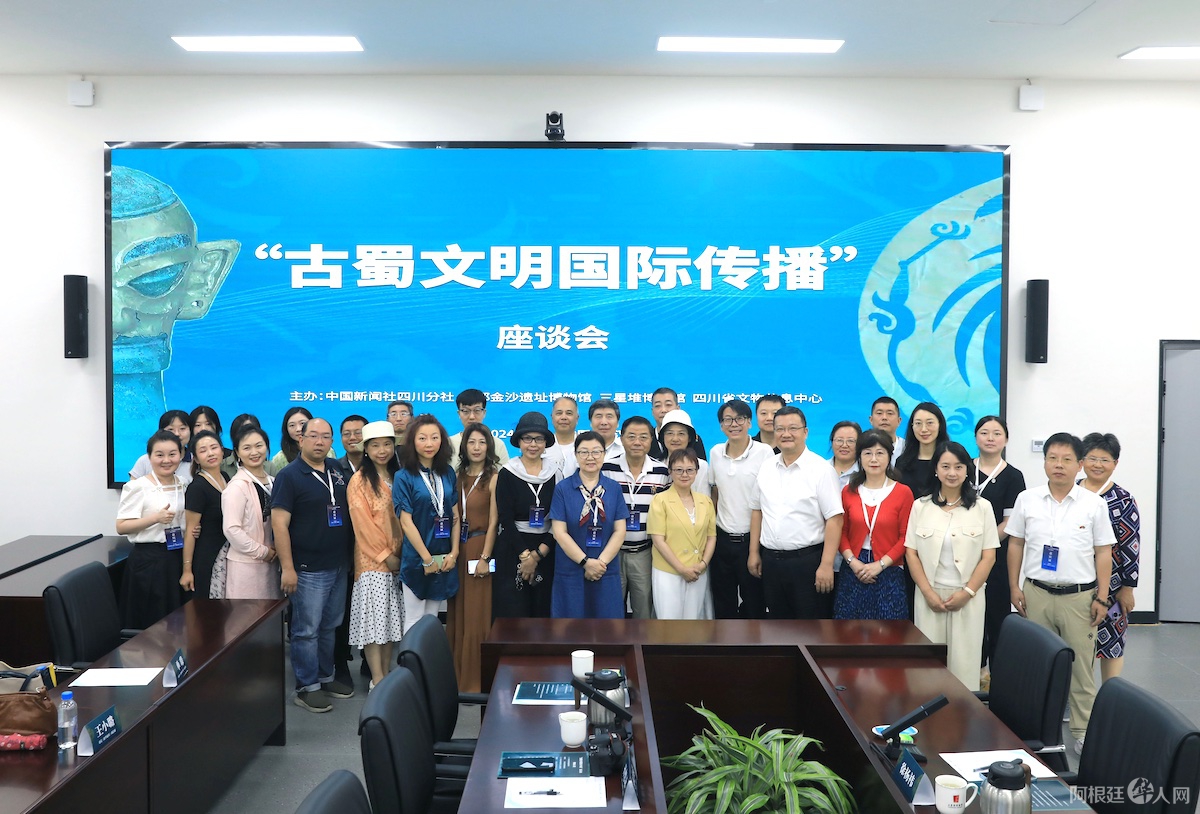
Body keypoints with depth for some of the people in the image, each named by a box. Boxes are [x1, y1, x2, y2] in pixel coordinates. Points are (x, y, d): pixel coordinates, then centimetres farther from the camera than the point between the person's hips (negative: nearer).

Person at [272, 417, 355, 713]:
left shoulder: (338, 472, 8)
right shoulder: (289, 475, -9)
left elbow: (352, 511, 18)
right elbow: (279, 523, -14)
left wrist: (352, 556, 11)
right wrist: (287, 568, -18)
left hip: (339, 566, 6)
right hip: (308, 569, -6)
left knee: (330, 627, 16)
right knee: (307, 630, 2)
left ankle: (326, 677, 29)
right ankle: (307, 688, 13)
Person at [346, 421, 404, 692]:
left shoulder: (398, 477, 12)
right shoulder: (360, 480, -6)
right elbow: (363, 522, -11)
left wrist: (401, 553, 2)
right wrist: (385, 555, -13)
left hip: (397, 559, 6)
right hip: (372, 560, -6)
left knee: (391, 617, 9)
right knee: (374, 617, -5)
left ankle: (387, 673, 17)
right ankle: (377, 680, -2)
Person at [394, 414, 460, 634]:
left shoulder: (448, 473, 5)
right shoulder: (404, 477, -8)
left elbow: (456, 516, 7)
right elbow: (406, 523, -11)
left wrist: (454, 553, -2)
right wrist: (427, 559, -12)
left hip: (444, 559, 4)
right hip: (416, 558, -4)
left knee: (432, 619, 13)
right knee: (414, 621, 4)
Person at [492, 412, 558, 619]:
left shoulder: (555, 474, 5)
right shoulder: (507, 474, -2)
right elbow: (505, 520, -6)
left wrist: (539, 553, -8)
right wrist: (525, 555, -11)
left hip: (546, 552, 3)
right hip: (512, 550, -2)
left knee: (543, 612, 4)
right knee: (513, 612, -4)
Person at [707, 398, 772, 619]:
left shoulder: (764, 452, -10)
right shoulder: (715, 453, 5)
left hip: (751, 540, -4)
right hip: (722, 540, 4)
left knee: (753, 603, 7)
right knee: (723, 605, 13)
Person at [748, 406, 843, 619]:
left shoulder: (821, 468, -10)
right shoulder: (766, 468, 7)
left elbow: (834, 519, -13)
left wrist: (826, 564, -17)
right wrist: (754, 552, 11)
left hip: (807, 560, -5)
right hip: (770, 560, 5)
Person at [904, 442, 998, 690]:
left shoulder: (982, 507, 3)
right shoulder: (921, 506, 4)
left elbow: (988, 556, 0)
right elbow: (911, 553, 2)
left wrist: (967, 592, -9)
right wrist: (928, 593, -7)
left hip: (968, 597, -1)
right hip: (930, 596, 1)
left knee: (964, 661, 1)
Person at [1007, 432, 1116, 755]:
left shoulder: (1094, 504, -1)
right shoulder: (1026, 500, 2)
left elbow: (1103, 552, 1)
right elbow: (1015, 544, 8)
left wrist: (1101, 597, -2)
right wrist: (1014, 586, 4)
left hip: (1080, 596, -1)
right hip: (1036, 594, 1)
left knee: (1081, 665, 3)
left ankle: (1083, 730, 15)